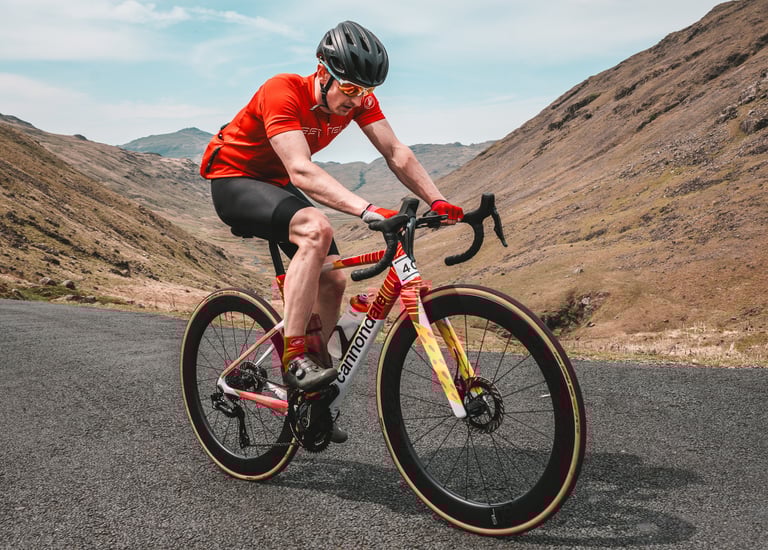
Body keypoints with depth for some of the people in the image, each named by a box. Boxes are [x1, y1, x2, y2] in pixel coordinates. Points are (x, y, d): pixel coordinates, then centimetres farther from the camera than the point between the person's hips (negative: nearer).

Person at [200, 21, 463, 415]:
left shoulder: (358, 98, -11)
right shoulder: (282, 93, -31)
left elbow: (396, 153, -15)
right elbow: (301, 171, -43)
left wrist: (438, 201, -30)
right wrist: (368, 211, -53)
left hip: (277, 185, 7)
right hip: (233, 179, -7)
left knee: (332, 281, -6)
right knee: (316, 228, -35)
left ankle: (309, 397, 9)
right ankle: (293, 358, -29)